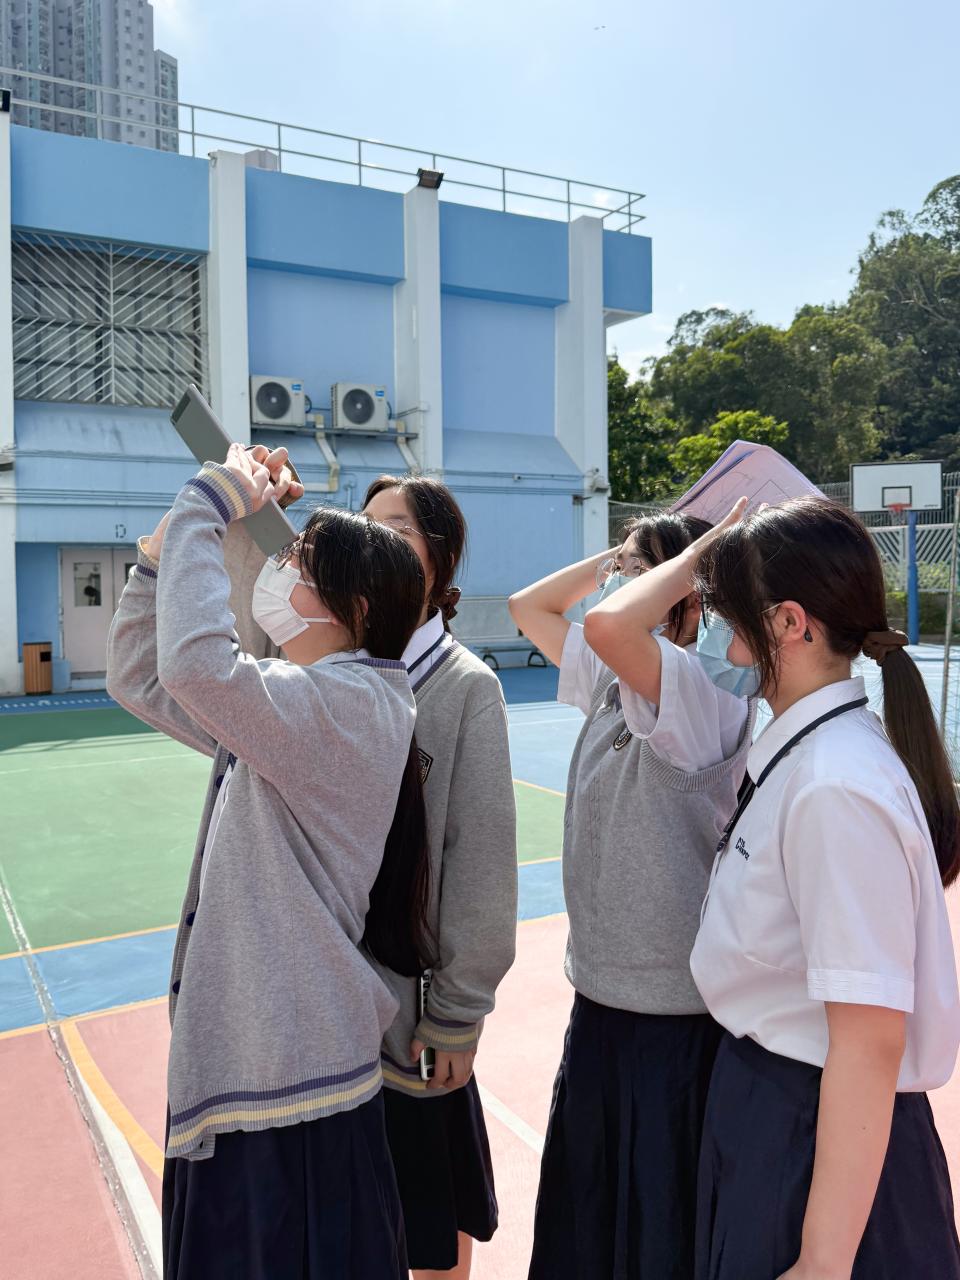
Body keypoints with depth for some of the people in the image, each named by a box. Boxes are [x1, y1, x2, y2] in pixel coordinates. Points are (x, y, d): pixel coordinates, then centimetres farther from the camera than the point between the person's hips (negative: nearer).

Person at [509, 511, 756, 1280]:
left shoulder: (706, 691, -22)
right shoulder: (614, 682, 3)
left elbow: (607, 624, -41)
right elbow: (529, 606, 14)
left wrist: (696, 550, -25)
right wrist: (621, 555, 5)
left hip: (670, 1011, -8)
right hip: (601, 989, 8)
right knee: (579, 1216, 26)